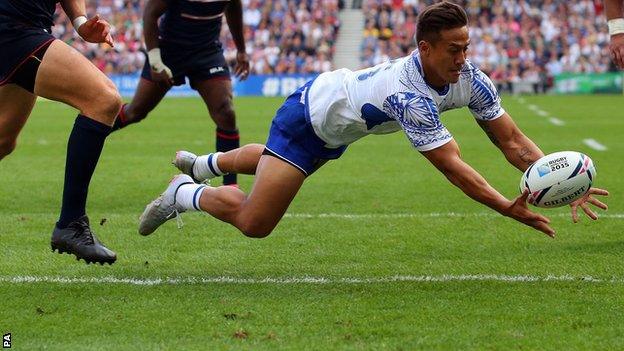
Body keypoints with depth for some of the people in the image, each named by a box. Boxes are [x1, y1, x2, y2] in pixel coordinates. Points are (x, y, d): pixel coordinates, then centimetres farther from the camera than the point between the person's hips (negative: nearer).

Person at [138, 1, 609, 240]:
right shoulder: (409, 97, -43)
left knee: (272, 160, 35)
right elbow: (452, 167, -43)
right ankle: (186, 194, 13)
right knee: (254, 222, -13)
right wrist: (511, 210, -47)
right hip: (306, 117, -8)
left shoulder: (469, 79, -22)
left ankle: (203, 164, 61)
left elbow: (512, 141, -20)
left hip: (337, 130, 8)